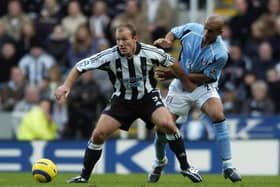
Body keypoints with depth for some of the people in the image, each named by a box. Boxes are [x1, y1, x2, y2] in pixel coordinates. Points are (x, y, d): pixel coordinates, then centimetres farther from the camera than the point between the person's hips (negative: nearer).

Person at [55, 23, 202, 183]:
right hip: (122, 99, 1)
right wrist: (66, 86, -26)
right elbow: (80, 66, -13)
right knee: (98, 134, -11)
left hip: (148, 97, -1)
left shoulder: (150, 53, -20)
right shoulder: (110, 56, -21)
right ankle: (84, 176, 6)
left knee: (167, 124, -25)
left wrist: (188, 85, 10)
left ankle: (185, 167, -8)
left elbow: (172, 63, -1)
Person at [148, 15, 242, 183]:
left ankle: (228, 166, -23)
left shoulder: (220, 54, -27)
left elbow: (205, 77, -20)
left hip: (204, 86, -3)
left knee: (218, 116, -29)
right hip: (180, 86, 3)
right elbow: (173, 33, 5)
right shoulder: (192, 29, -17)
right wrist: (167, 41, -19)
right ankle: (160, 162, 33)